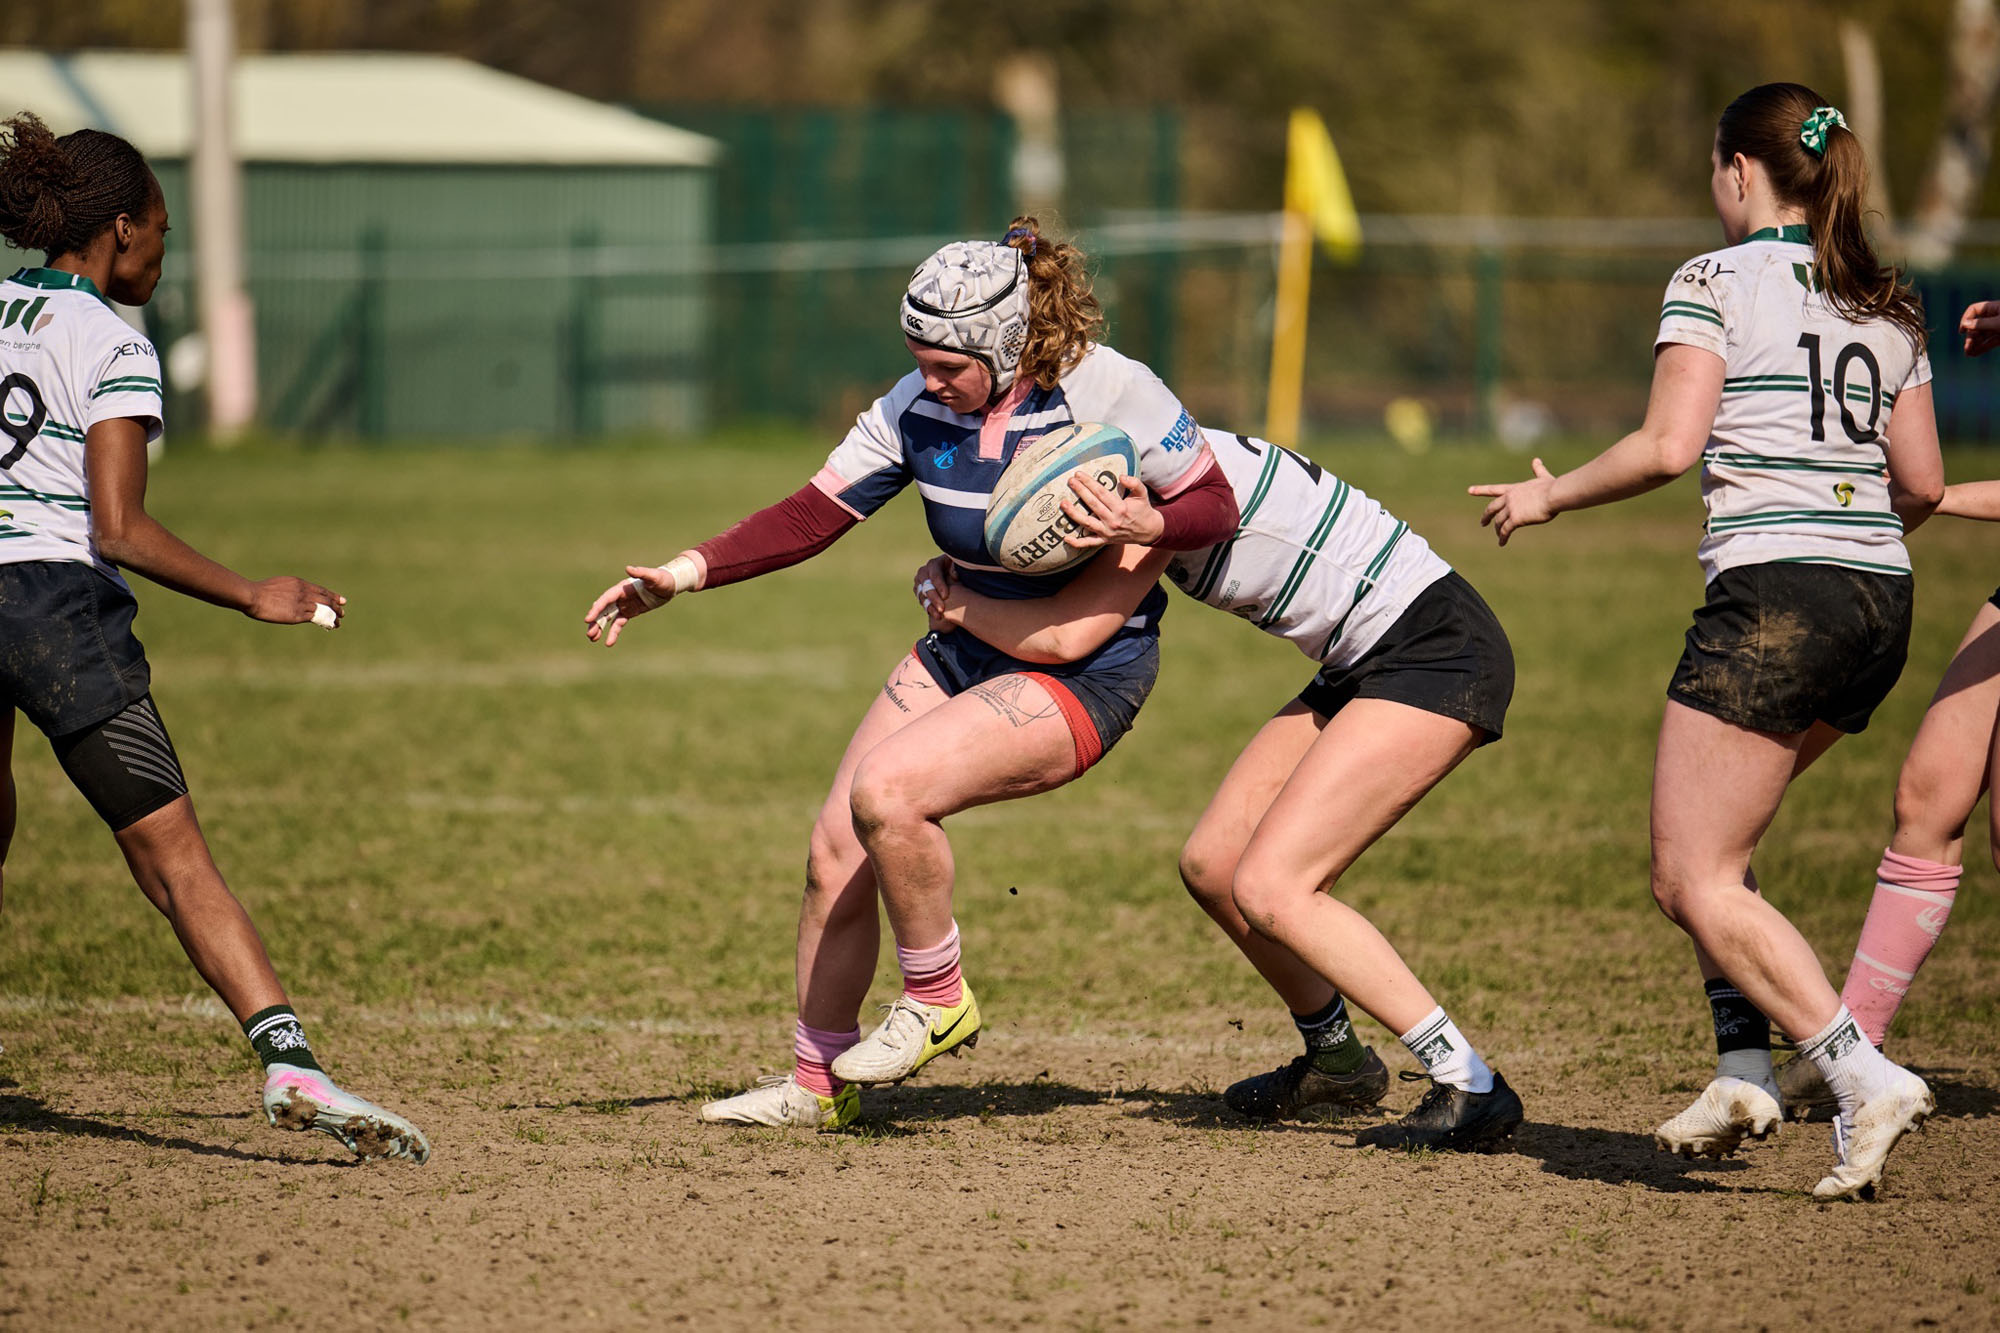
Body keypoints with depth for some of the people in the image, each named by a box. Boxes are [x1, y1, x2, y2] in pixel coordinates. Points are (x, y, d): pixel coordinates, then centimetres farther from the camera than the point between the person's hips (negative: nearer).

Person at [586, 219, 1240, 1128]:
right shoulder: (917, 407, -5)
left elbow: (1216, 507, -11)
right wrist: (685, 573, -14)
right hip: (965, 646, 7)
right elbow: (813, 515, -3)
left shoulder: (1107, 389, -19)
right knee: (836, 851, 1)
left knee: (886, 791, -27)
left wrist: (1147, 524, -32)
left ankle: (937, 1000, -5)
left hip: (1084, 669, -7)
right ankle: (816, 1083, 19)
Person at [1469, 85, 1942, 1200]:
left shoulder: (1716, 281, -3)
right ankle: (1745, 1067, 8)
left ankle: (1867, 1077, -19)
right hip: (1883, 607, 8)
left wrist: (1551, 496, 3)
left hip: (1773, 597, -8)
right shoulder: (1889, 304, 15)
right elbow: (1924, 484, 14)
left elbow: (1669, 446, -12)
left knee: (1697, 882, -5)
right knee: (1714, 847, 20)